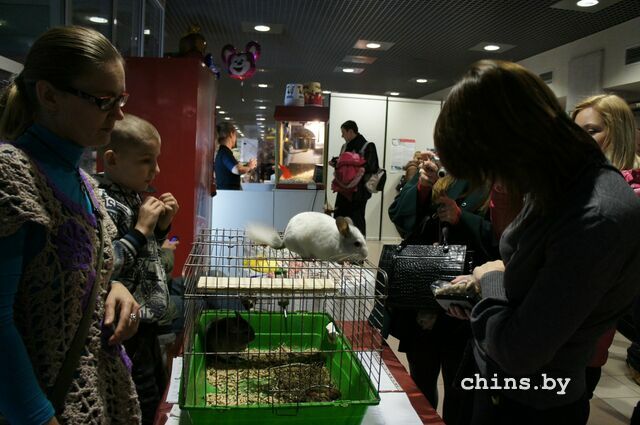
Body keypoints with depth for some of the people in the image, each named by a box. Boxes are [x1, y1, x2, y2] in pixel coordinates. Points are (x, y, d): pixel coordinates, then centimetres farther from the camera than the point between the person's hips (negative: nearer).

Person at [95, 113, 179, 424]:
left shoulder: (134, 196, 7)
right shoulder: (103, 203, -21)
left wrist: (162, 225, 1)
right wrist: (141, 229, -24)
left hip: (145, 320, 9)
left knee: (158, 388, 23)